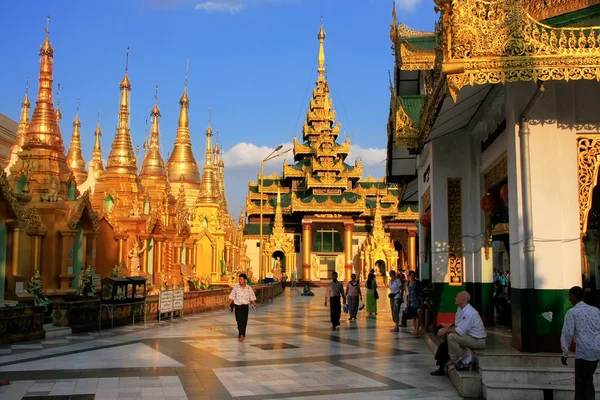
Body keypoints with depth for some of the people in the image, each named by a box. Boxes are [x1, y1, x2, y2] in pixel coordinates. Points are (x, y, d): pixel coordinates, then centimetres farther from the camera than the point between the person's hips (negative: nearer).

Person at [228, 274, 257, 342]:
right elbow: (232, 297, -1)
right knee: (239, 320, -12)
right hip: (238, 306, -2)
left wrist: (254, 304, -9)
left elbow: (252, 298, 4)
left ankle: (242, 334, 21)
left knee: (244, 321, 7)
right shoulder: (236, 287, -5)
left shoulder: (249, 288, -1)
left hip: (245, 306, 2)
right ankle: (241, 334, -16)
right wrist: (229, 304, -8)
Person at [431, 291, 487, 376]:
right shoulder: (460, 309, 6)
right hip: (470, 337, 10)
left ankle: (455, 362, -9)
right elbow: (456, 325, 13)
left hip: (477, 340, -10)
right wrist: (446, 329, -4)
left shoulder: (468, 313, -25)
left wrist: (446, 330, -16)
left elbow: (460, 331, -28)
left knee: (452, 337, -27)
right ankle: (441, 368, 16)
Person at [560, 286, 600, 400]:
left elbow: (567, 333, -7)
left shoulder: (572, 312, -2)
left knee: (583, 381, 5)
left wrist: (565, 353, 1)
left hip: (584, 350, -6)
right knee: (587, 378, 20)